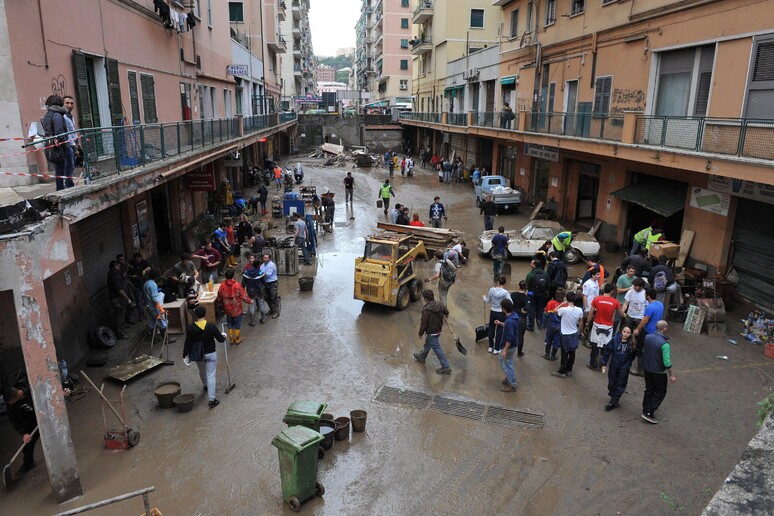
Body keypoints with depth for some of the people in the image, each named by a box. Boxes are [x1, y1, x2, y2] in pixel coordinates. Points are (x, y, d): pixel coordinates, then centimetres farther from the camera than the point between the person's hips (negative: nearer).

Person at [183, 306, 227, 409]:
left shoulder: (190, 328, -13)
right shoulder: (211, 326, -19)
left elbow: (187, 343, -8)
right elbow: (221, 339, -12)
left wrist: (185, 356, 2)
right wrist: (224, 335, 11)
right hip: (210, 354, -3)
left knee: (202, 372, 28)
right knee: (211, 375, 1)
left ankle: (206, 385, 56)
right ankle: (212, 399, -2)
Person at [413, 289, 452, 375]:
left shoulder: (426, 310, -29)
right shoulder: (440, 304, -10)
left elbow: (424, 324, -22)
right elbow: (446, 312, 9)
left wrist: (420, 333, -7)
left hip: (431, 332, -8)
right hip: (438, 330, 8)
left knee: (437, 349, 3)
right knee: (427, 344, 28)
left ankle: (446, 367, 9)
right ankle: (422, 357, 50)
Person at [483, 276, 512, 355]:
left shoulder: (491, 290, -11)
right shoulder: (506, 293, -20)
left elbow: (487, 301, 1)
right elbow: (511, 304, -18)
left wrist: (484, 297, 22)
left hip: (493, 312, 3)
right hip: (501, 314, -3)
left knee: (491, 329, 19)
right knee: (499, 331, 10)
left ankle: (491, 347, 31)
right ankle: (496, 349, 20)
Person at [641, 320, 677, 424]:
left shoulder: (648, 337, -7)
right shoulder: (664, 344, -26)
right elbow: (667, 362, -22)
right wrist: (671, 375, -12)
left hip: (647, 369, 6)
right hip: (659, 372, -6)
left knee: (649, 390, 20)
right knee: (660, 392, 11)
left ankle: (646, 410, 30)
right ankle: (649, 413, 8)